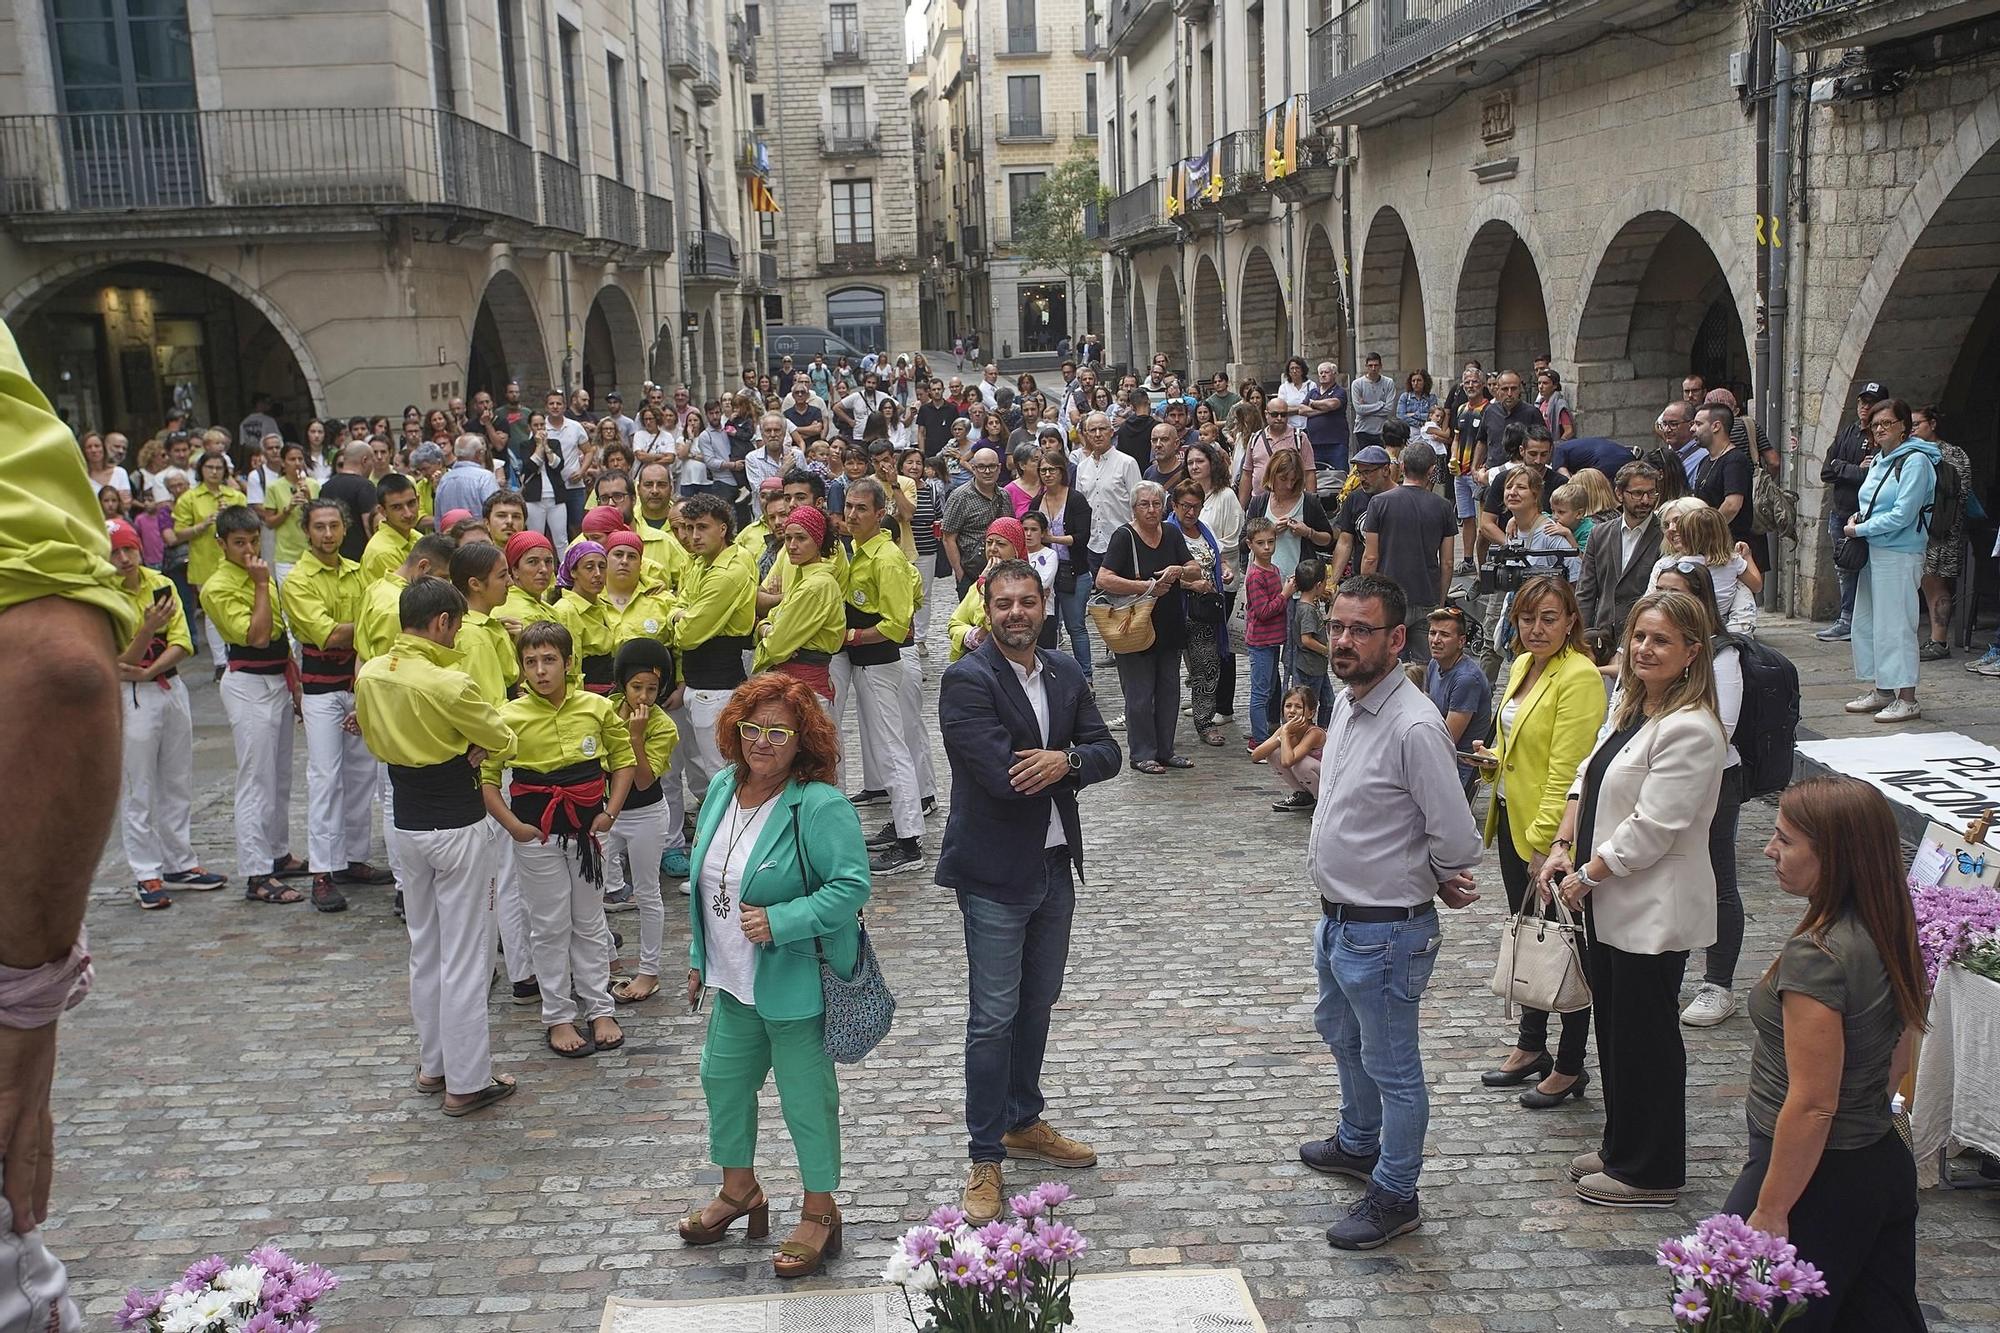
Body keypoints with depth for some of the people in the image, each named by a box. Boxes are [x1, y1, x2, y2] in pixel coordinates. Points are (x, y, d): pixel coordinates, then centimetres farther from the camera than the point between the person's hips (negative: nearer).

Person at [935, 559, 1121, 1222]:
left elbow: (1107, 753, -2)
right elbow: (1001, 775, -25)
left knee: (1037, 1003, 19)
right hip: (995, 872, -7)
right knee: (994, 1017, 0)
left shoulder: (1066, 674, 5)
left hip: (1055, 864, 7)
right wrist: (1068, 763, -11)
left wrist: (1063, 759, -23)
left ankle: (1023, 1123, 37)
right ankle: (985, 1157, 12)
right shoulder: (966, 680, -16)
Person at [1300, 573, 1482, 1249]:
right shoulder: (1346, 702, 2)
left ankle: (1394, 1195, 28)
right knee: (1341, 1035, 29)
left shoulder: (1414, 726, -27)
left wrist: (1430, 885, -5)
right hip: (1337, 916, 10)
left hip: (1385, 932, -10)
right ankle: (1358, 1143, 52)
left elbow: (1456, 843, -24)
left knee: (1392, 1068, 9)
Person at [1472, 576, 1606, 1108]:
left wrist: (1544, 842, -23)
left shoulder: (1579, 677, -19)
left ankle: (1570, 1069, 17)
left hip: (1554, 834, -9)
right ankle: (1530, 1048, 34)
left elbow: (1567, 769, -22)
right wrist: (1493, 756, 1)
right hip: (1513, 822, 9)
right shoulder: (1523, 666, 9)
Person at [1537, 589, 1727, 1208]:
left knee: (1646, 1038, 4)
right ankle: (1621, 1149, 34)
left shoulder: (1689, 729, -21)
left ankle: (1651, 1173, 19)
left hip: (1655, 912, -9)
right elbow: (1588, 780, 14)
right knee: (1613, 1025, 19)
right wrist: (1564, 846, 1)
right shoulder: (1631, 709, 9)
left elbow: (1650, 829, -23)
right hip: (1611, 903, 9)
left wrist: (1587, 876, -14)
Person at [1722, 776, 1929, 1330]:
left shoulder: (1816, 955, -26)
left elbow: (1812, 1106, -24)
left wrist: (1769, 1213, -18)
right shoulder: (1890, 935, 1)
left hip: (1818, 1177, -9)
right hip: (1884, 1160, 9)